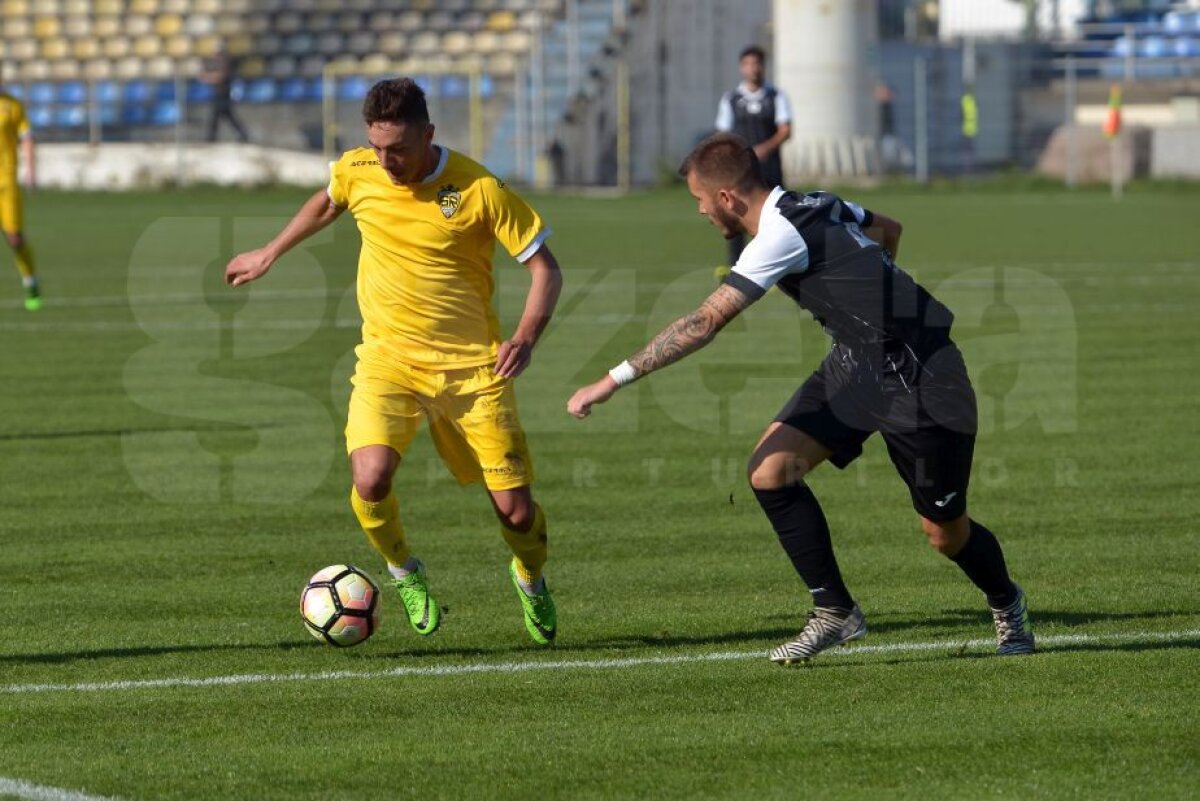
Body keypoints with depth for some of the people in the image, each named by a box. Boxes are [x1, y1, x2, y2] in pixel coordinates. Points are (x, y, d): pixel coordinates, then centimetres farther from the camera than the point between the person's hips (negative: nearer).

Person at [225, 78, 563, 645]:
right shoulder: (357, 172, -5)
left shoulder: (480, 190, -15)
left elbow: (545, 268, -9)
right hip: (388, 358, 2)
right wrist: (270, 254, 29)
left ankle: (531, 580, 35)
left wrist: (526, 337, -25)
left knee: (516, 510, -2)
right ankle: (405, 574, 7)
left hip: (471, 364, -2)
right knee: (370, 479, -24)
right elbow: (326, 204, 21)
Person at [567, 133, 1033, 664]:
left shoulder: (783, 236, -24)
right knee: (769, 469, -8)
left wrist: (613, 380, -28)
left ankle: (1006, 604, 34)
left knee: (944, 532, 3)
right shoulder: (817, 205, 3)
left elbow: (705, 322, -28)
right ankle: (834, 611, 1)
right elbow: (887, 230, 23)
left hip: (917, 380, -9)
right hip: (853, 364, 9)